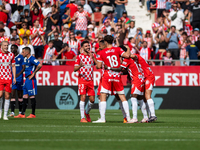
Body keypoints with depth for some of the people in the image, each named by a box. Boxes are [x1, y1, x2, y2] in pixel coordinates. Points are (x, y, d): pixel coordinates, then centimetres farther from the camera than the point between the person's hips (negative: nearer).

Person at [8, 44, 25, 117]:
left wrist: (19, 74, -21)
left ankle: (20, 111, 17)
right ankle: (12, 112, -13)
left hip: (19, 78, -2)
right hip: (12, 78, 2)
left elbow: (23, 67, -7)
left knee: (20, 96, 7)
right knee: (12, 95, -7)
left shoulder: (20, 57, -2)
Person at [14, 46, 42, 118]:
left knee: (32, 96, -5)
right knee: (25, 96, 9)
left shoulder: (32, 59, -13)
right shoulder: (26, 59, 16)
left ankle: (33, 114, 0)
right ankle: (22, 114, 10)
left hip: (31, 80, -10)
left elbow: (40, 65, -24)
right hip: (27, 79, 10)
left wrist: (33, 73, -18)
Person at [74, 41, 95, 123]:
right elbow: (75, 69, -5)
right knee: (83, 97, -13)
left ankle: (87, 112, 28)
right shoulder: (79, 57, 0)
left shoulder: (92, 56, 11)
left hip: (90, 80, 4)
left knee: (92, 99, 2)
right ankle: (82, 117, -11)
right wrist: (80, 66, -27)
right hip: (82, 80, -4)